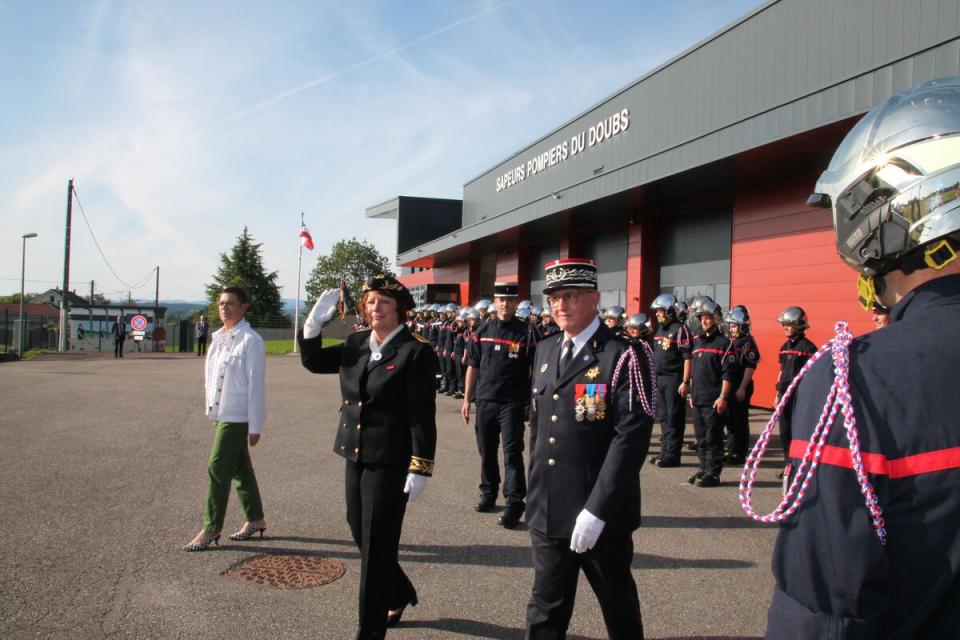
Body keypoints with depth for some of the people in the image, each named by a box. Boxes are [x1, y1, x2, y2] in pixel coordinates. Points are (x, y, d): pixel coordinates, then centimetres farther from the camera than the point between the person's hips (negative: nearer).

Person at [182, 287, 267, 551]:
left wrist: (255, 426, -15)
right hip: (221, 413, 8)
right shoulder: (219, 337, 10)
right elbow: (211, 377, 16)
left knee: (218, 469, -5)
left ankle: (211, 529, 7)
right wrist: (212, 409, 14)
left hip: (238, 416, -8)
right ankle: (255, 520, 28)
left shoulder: (250, 341, -13)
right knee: (239, 469, 16)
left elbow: (255, 384, -15)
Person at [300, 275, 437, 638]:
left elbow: (423, 415, -15)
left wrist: (420, 468, -18)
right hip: (355, 456, 7)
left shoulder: (417, 351, -12)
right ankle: (399, 594, 43)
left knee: (377, 544, 1)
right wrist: (315, 322, 2)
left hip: (390, 461, -7)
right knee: (360, 534, 18)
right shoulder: (355, 343, 7)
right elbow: (313, 362, 18)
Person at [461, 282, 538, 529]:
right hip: (485, 400, 4)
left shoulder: (527, 332, -4)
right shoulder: (483, 330, 6)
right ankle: (488, 494, 29)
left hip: (512, 402, -4)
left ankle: (514, 505, 0)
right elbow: (473, 367, 11)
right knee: (487, 451, 14)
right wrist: (467, 400, 9)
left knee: (512, 453, -4)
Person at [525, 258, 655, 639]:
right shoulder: (545, 351, 11)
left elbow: (631, 438, -18)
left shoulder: (624, 356, -12)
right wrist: (535, 491, 14)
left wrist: (597, 511, -22)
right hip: (547, 512, 6)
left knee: (618, 605, 15)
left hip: (601, 517, -5)